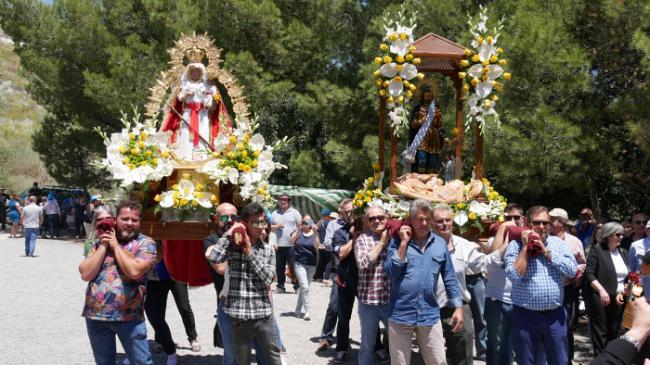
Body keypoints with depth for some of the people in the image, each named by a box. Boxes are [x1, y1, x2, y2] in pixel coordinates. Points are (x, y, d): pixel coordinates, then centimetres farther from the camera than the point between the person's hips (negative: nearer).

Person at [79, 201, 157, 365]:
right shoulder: (100, 242, 7)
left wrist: (115, 245, -9)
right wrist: (103, 245, -7)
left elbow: (134, 271, -21)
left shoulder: (145, 243, -4)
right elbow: (86, 274, -4)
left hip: (128, 317, -4)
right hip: (95, 315, 4)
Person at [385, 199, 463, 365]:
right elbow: (391, 273, -13)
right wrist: (404, 243, -13)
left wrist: (458, 307, 5)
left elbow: (450, 278, 10)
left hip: (430, 315, 2)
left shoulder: (440, 243, 5)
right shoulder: (397, 241, -1)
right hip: (400, 314, -1)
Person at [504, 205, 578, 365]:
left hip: (555, 315, 3)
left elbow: (572, 270, -5)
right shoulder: (516, 244, -2)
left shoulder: (557, 242, 7)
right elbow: (514, 276, -16)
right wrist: (526, 247, -11)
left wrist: (546, 251, -8)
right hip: (525, 316, -2)